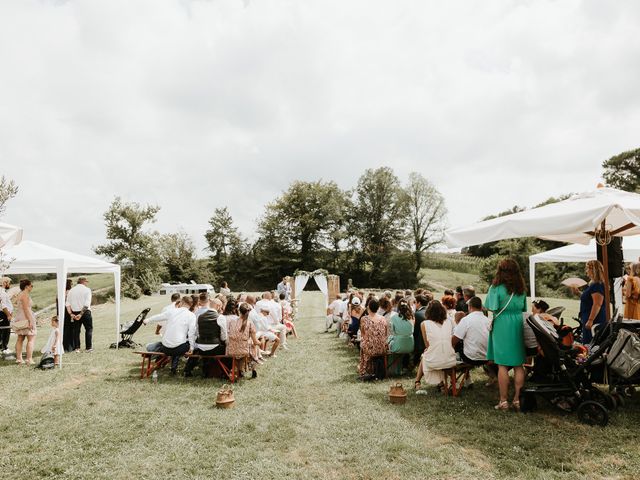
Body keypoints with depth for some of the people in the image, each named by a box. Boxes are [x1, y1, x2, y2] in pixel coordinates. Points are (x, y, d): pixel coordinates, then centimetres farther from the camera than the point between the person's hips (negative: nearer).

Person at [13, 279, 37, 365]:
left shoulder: (20, 294, 16)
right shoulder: (25, 295, -15)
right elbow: (26, 308, -21)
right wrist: (30, 321, -22)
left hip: (20, 319, 11)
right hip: (26, 318, -11)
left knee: (20, 339, 13)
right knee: (31, 339, -7)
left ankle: (18, 359, 17)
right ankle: (29, 359, -10)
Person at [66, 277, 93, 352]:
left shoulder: (71, 290, 9)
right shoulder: (87, 289, -4)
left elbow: (67, 304, 1)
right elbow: (87, 304, -15)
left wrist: (71, 314, -4)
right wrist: (81, 314, -15)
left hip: (75, 313, 4)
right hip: (85, 312, -4)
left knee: (76, 330, 12)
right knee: (89, 329, 7)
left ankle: (77, 347, 10)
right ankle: (88, 347, 4)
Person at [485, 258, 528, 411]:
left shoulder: (496, 288, -10)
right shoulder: (521, 289, 7)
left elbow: (492, 308, -15)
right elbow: (524, 309, 12)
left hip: (502, 327, -5)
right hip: (518, 327, 5)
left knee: (502, 365, 1)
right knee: (518, 365, 10)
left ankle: (503, 401, 5)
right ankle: (517, 399, 14)